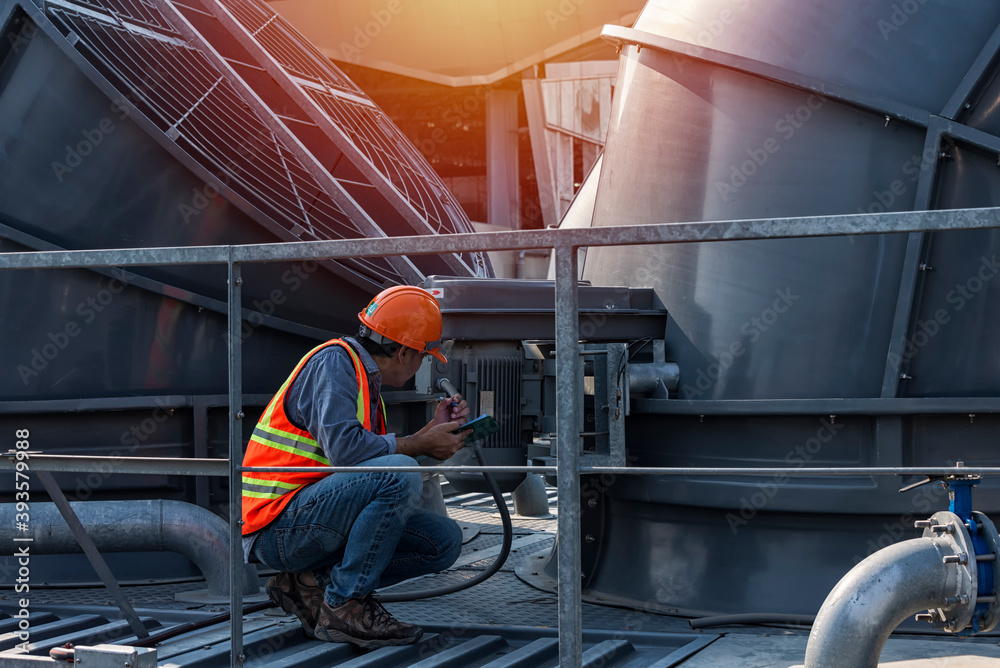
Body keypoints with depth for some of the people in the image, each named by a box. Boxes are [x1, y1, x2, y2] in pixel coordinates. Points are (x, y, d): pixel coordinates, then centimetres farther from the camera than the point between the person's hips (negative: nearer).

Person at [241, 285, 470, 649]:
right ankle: (343, 605, -18)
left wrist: (432, 430, 15)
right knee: (400, 475, -29)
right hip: (281, 526, -10)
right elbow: (344, 448, -23)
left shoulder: (365, 378, 20)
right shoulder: (333, 360, -9)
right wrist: (422, 445, -12)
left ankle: (310, 582, 3)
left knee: (444, 541, 2)